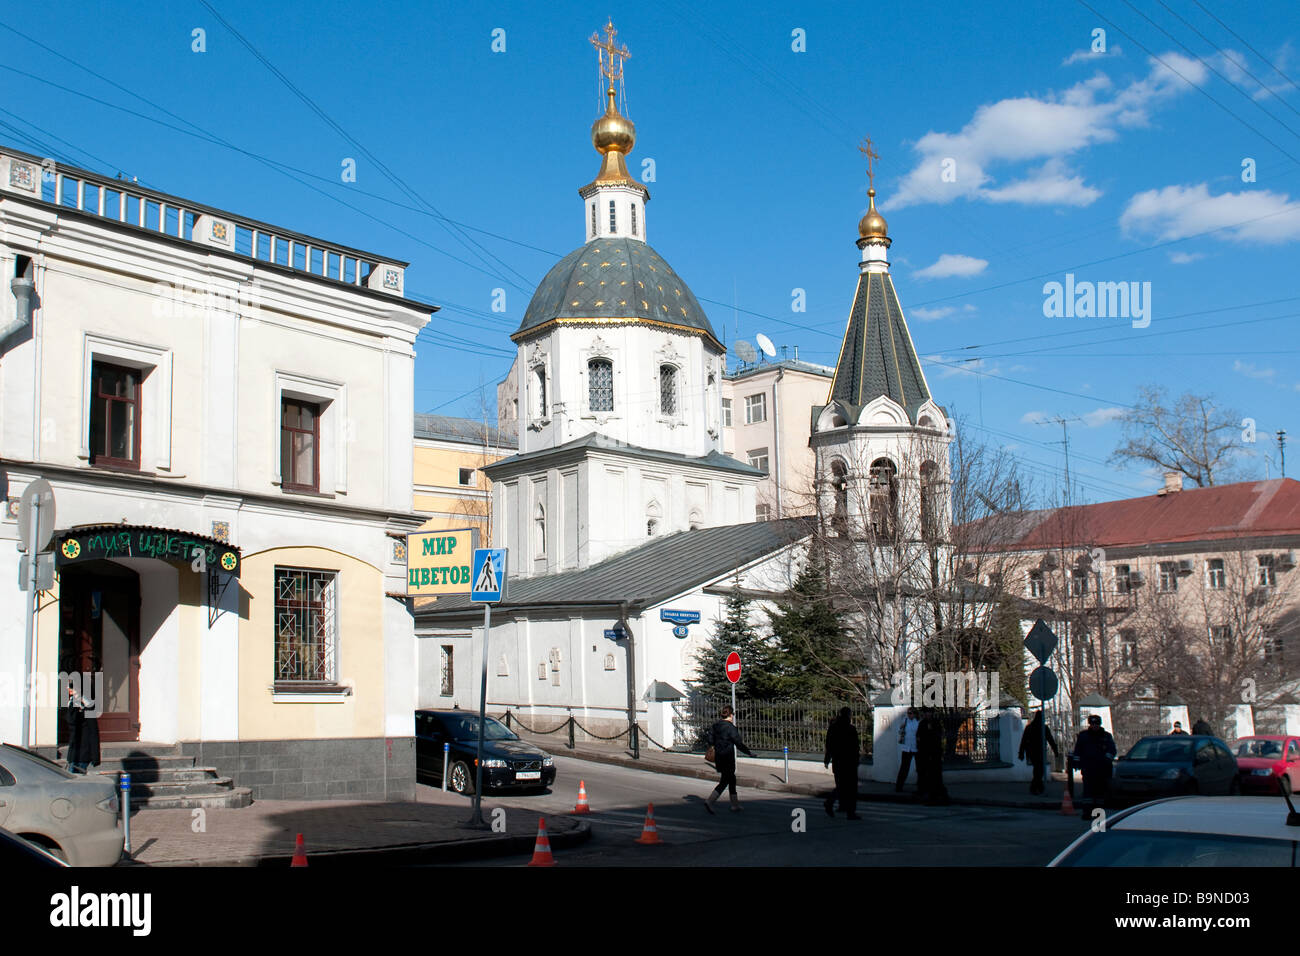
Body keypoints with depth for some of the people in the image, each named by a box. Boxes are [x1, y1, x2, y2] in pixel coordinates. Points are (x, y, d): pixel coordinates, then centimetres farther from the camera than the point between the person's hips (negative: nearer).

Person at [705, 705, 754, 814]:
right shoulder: (731, 727, -15)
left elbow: (710, 741, 8)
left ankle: (735, 805, 19)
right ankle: (709, 802, -13)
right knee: (725, 781, -2)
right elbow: (739, 744, -12)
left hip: (718, 756, 8)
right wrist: (749, 753, 0)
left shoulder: (715, 726, 7)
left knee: (732, 780, 16)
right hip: (728, 757, -8)